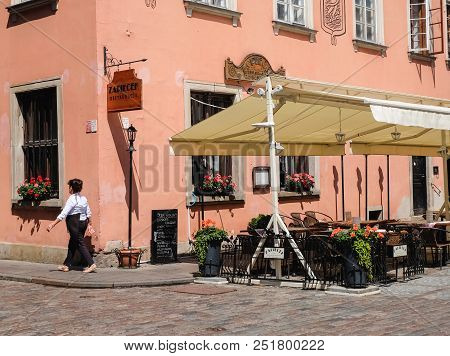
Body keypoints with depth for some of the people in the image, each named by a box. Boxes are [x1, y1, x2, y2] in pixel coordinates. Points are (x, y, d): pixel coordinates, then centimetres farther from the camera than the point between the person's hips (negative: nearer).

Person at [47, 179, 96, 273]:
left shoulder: (72, 199, -15)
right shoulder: (83, 198, 8)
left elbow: (63, 214, -20)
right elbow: (88, 213, 11)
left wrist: (53, 224, -20)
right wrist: (89, 224, 20)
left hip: (75, 223, -8)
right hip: (83, 222, 8)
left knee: (80, 244, -3)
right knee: (72, 244, 16)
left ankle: (91, 264, -9)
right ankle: (67, 265, 23)